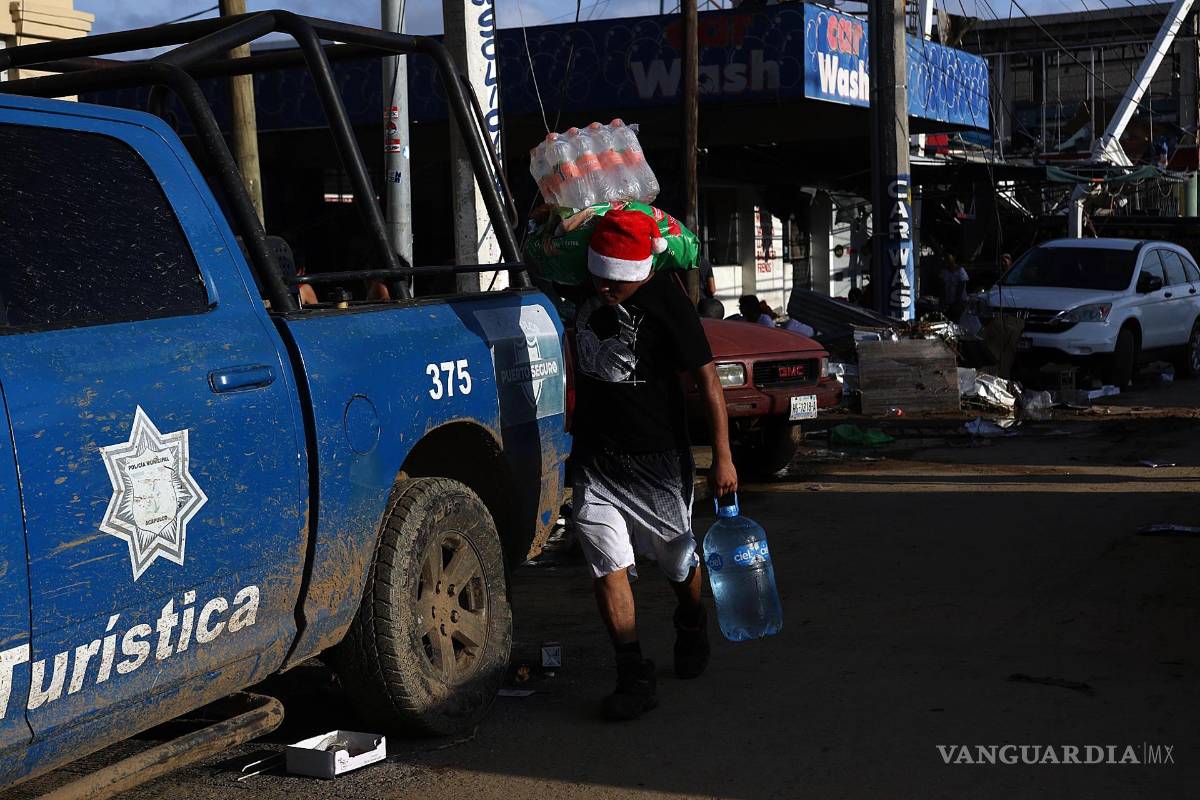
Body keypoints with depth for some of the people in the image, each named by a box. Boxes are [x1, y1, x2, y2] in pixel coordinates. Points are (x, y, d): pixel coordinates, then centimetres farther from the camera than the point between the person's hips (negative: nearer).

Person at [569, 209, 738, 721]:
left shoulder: (665, 301, -18)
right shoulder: (585, 288, 0)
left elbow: (707, 378, -16)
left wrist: (722, 457, -17)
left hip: (655, 458, -4)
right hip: (594, 457, 4)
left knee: (676, 559, 15)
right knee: (608, 565, -7)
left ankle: (690, 623, 47)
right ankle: (634, 676, -2)